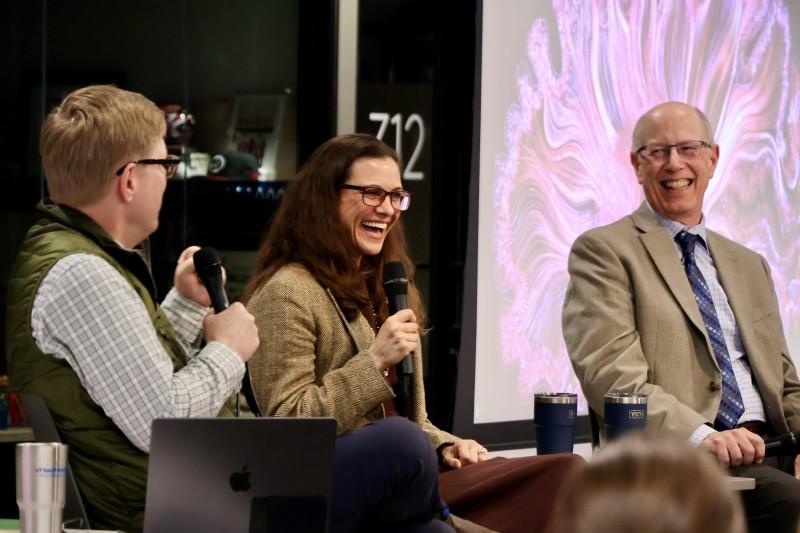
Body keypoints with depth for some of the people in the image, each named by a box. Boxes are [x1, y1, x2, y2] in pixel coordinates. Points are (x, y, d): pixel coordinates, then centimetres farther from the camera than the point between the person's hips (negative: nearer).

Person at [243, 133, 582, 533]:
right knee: (396, 439, -42)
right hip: (317, 489, -8)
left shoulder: (383, 288, 23)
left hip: (398, 480, 8)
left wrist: (444, 447, 5)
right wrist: (374, 362, -16)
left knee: (564, 474, -17)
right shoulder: (287, 292, -4)